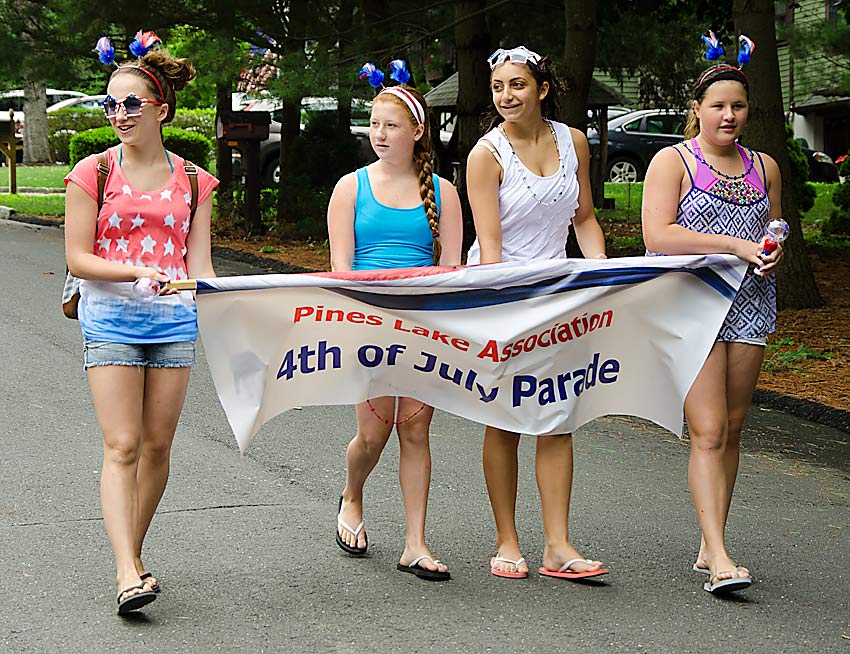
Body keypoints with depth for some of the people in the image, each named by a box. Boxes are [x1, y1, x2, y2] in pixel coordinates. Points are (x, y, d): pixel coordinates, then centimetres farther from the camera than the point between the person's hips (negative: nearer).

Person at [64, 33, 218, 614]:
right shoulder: (94, 173, 1)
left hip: (175, 317, 3)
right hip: (111, 318, -3)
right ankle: (128, 573, -16)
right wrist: (138, 271, -18)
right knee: (122, 446, -11)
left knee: (158, 445, 6)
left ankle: (134, 553, 22)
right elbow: (77, 257, -3)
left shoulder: (192, 181, 9)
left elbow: (198, 264, 8)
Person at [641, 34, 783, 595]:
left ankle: (708, 547, 16)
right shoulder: (673, 161, -1)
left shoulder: (764, 167, 15)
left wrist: (774, 247, 2)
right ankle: (720, 558, -17)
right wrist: (735, 243, -17)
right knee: (709, 431, -14)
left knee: (733, 429, 6)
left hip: (750, 303, 5)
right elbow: (658, 236, -12)